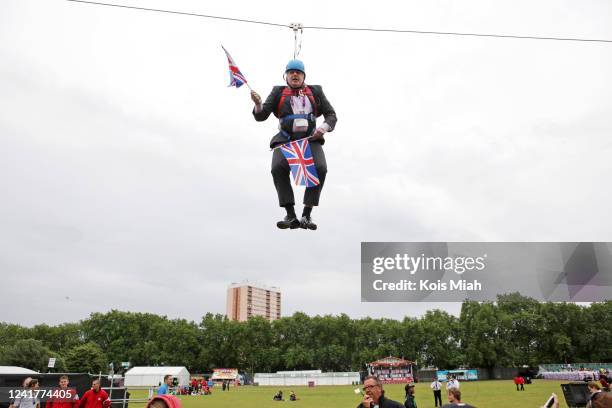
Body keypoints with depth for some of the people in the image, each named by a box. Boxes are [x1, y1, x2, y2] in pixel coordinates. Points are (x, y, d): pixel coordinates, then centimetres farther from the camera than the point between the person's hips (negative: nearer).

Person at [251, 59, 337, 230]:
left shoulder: (315, 92, 17)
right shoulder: (278, 92, 15)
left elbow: (331, 115, 14)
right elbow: (261, 116, 6)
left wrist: (324, 127, -8)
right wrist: (258, 104, -17)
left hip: (311, 139, 1)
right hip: (285, 140, 0)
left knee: (320, 168, -29)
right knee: (278, 168, -30)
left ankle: (306, 215, -20)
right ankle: (291, 216, -23)